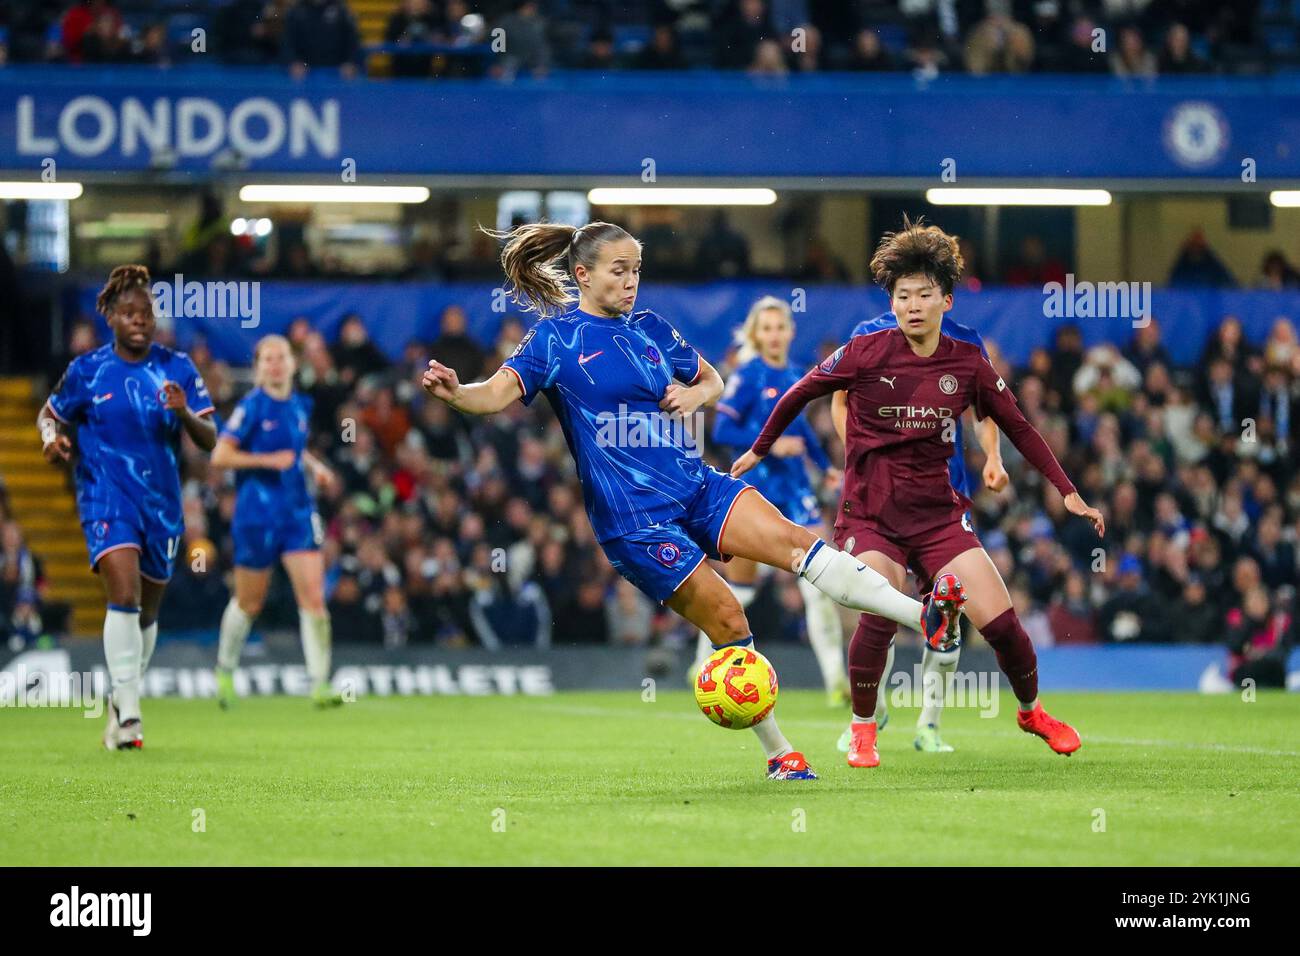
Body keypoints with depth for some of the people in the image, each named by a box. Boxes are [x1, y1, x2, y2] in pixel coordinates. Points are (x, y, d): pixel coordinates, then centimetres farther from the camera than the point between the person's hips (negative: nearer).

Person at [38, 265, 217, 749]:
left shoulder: (177, 368, 0)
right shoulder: (87, 371, -3)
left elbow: (209, 441, -1)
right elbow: (49, 415, 12)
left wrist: (184, 413, -22)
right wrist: (53, 438, -11)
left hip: (161, 503, 3)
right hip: (106, 497, -3)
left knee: (146, 612, 14)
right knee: (124, 594, -22)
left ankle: (121, 699, 35)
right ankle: (128, 715, -25)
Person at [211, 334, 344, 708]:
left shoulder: (300, 406, 8)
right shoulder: (252, 407, -10)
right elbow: (219, 456, -14)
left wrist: (315, 466, 9)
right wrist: (268, 460, -20)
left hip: (298, 512, 4)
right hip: (257, 514, -4)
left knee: (313, 596, -9)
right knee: (249, 603, 8)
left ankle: (319, 684, -8)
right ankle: (225, 670, 34)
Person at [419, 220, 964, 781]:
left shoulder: (650, 329, 13)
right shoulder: (555, 338, -2)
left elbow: (712, 380, 27)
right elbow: (498, 393, -17)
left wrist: (695, 395, 3)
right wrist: (453, 393, -38)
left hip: (695, 486, 5)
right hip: (630, 514, -5)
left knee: (793, 541, -17)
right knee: (725, 616, -11)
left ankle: (922, 616, -26)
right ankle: (778, 754, 1)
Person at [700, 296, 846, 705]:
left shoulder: (793, 375, 8)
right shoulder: (748, 376, -9)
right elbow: (721, 431, -13)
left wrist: (824, 463, 19)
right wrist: (769, 445, -23)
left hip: (794, 487, 5)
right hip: (755, 486, -5)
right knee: (739, 587, 6)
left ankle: (835, 678, -10)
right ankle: (705, 663, 28)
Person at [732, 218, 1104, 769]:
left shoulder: (967, 364, -2)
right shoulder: (866, 353, -9)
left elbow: (1017, 428, 9)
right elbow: (800, 394, 6)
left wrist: (1067, 492, 5)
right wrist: (758, 451, 13)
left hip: (938, 512, 3)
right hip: (870, 512, -2)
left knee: (1000, 620, -7)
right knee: (878, 615, -27)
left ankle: (1032, 711, 24)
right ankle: (862, 729, -3)